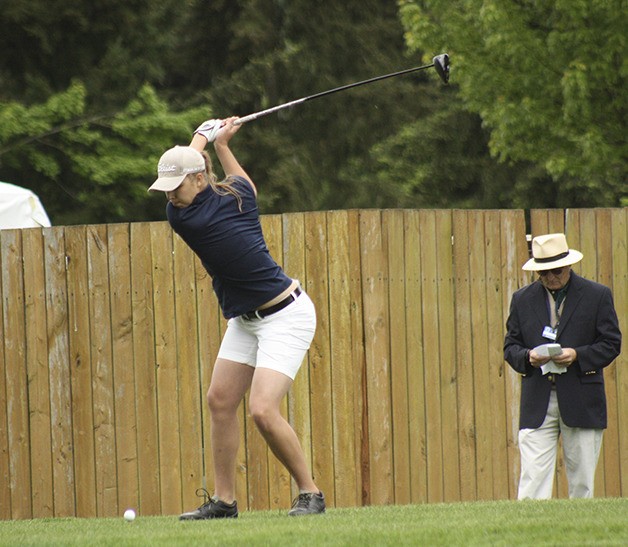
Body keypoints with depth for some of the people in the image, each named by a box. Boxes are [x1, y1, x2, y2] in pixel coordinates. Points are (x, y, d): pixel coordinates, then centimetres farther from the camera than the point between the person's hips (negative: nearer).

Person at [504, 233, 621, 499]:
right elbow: (510, 347, 11)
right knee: (532, 479, -10)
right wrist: (528, 357, -11)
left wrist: (577, 355, -15)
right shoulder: (522, 300, 10)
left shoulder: (598, 296, 3)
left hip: (582, 405, -1)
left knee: (582, 483, 4)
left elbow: (611, 344, 2)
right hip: (537, 405, 1)